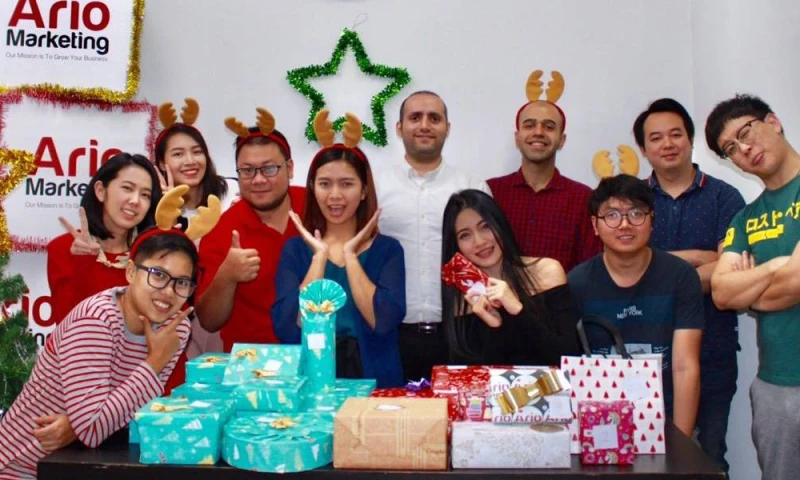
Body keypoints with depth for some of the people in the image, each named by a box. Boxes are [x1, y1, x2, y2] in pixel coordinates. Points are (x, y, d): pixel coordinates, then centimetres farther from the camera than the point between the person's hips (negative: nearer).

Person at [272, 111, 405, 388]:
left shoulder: (387, 249, 3)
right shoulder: (295, 249, 5)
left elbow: (383, 322, -12)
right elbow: (287, 329, -8)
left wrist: (350, 255, -7)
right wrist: (320, 256, -7)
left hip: (373, 379, -1)